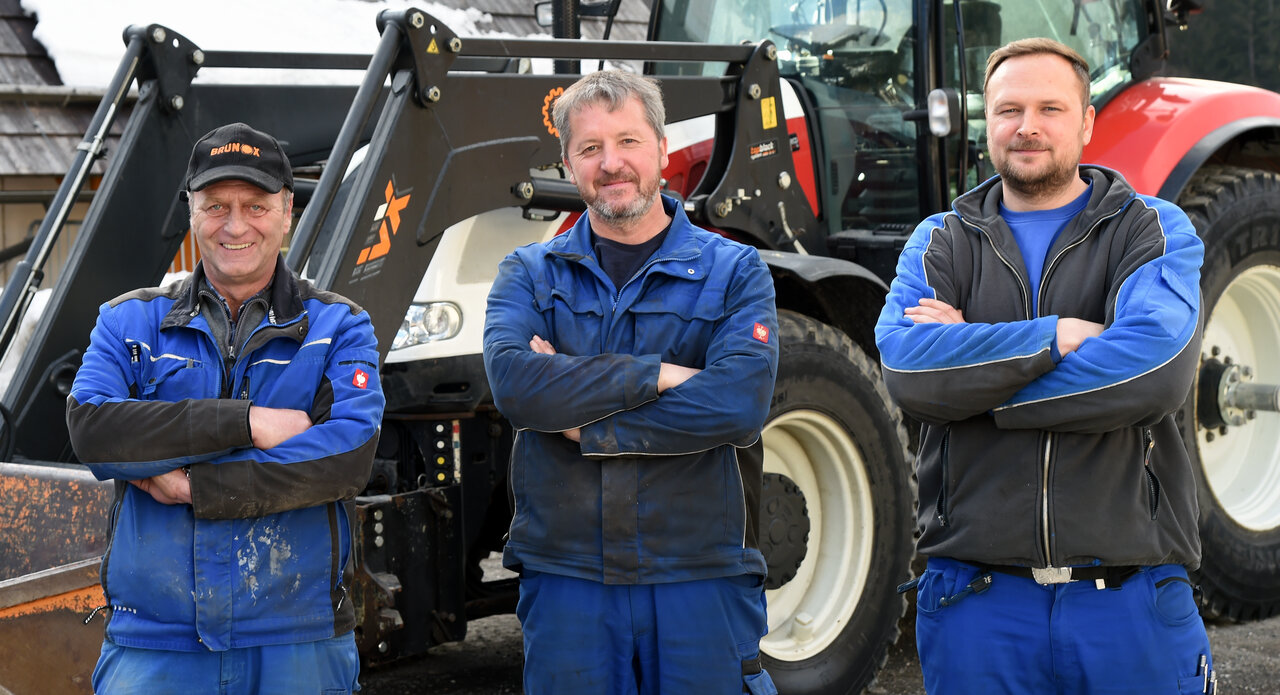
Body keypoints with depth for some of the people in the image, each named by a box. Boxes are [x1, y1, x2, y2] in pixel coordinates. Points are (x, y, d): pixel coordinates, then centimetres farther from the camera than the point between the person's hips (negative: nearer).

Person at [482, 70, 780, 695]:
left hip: (701, 580, -1)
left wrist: (583, 422, -13)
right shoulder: (528, 275, 8)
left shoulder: (734, 273, 3)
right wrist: (657, 375, -16)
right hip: (565, 581, 1)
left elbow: (739, 404, -14)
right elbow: (513, 383, -13)